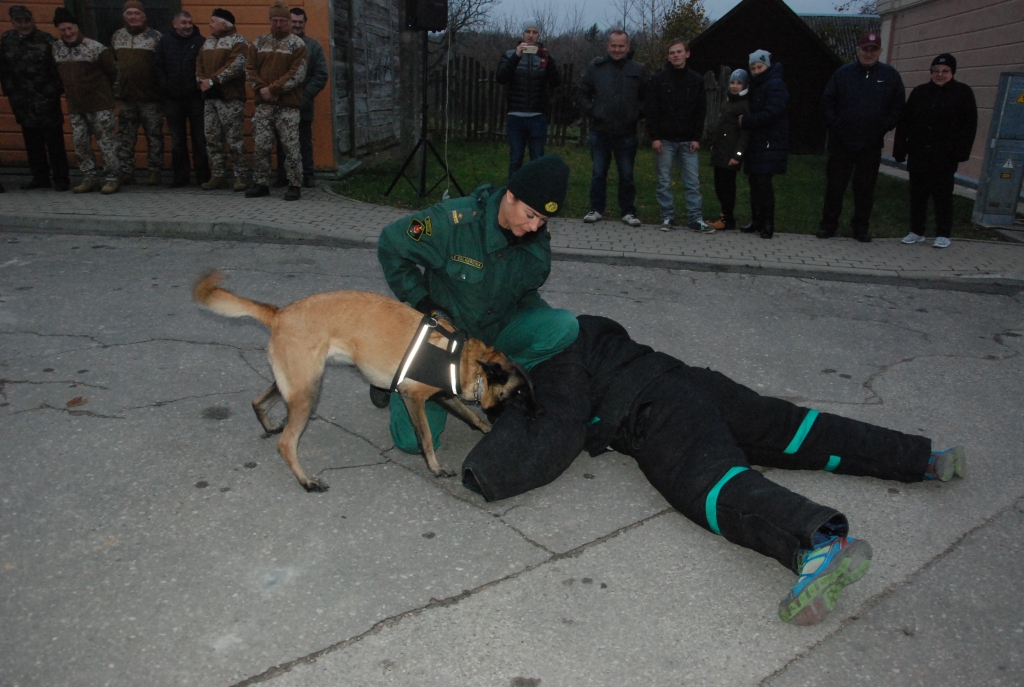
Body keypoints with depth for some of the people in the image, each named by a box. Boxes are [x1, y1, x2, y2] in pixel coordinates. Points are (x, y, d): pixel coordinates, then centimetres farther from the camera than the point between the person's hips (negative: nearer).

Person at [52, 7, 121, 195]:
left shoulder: (96, 48, -9)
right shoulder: (56, 49, 7)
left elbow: (113, 72, 0)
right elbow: (59, 74, 20)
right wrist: (68, 90, 20)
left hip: (100, 105, -6)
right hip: (75, 107, 6)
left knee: (107, 141, -4)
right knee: (80, 143, 7)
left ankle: (112, 178, 1)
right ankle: (90, 178, 15)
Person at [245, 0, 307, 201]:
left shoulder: (297, 44, 1)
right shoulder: (259, 43, 13)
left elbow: (297, 74, -9)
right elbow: (250, 69, 10)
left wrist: (272, 89, -13)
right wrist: (262, 89, -7)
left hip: (288, 105, -4)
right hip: (263, 104, 4)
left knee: (291, 147, -4)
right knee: (261, 146, 5)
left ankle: (294, 186, 4)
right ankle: (261, 184, 14)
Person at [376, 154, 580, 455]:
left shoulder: (538, 244, -9)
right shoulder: (454, 220, -25)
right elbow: (390, 245, -13)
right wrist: (422, 303, -14)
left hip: (498, 330, 4)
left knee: (564, 326, -23)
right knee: (414, 441, -12)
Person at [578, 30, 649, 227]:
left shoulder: (638, 70, 3)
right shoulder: (596, 67, 3)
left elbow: (648, 98, 9)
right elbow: (584, 92, 9)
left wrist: (637, 114, -2)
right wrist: (591, 111, -3)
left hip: (626, 133, 0)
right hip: (600, 131, 1)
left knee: (626, 174, 6)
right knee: (598, 173, 6)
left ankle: (628, 211, 15)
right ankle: (596, 209, 16)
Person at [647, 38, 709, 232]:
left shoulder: (697, 80, 6)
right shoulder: (659, 79, 0)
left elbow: (700, 111, 6)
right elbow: (652, 110, -3)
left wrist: (697, 137, -3)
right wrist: (654, 137, -11)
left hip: (687, 141, 2)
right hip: (665, 139, -1)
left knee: (693, 182, 1)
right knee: (664, 181, 2)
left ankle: (696, 219, 5)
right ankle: (668, 218, 11)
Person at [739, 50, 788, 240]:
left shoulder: (776, 84, -9)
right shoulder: (757, 85, 19)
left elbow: (771, 113, -19)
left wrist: (745, 121, -13)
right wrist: (746, 120, -1)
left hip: (770, 144, -8)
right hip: (757, 142, 8)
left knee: (763, 182, -10)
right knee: (754, 182, 7)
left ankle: (768, 224, -3)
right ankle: (757, 221, 15)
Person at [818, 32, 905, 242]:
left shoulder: (890, 75, 4)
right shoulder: (843, 73, 2)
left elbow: (898, 106, 7)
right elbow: (827, 102, 4)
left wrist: (884, 126, -4)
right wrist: (835, 124, -6)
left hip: (871, 145, 1)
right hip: (841, 142, 0)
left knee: (865, 188, 7)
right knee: (835, 185, 4)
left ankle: (861, 226, 18)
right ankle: (829, 224, 15)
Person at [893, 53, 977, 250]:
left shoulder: (963, 93, 0)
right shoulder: (919, 92, 9)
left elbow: (969, 125, -4)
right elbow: (904, 123, 8)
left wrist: (961, 152, -14)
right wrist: (900, 150, 0)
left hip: (945, 156, -3)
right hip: (918, 154, 3)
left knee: (942, 195, 1)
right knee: (917, 195, 7)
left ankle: (943, 235, 9)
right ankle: (916, 231, 18)